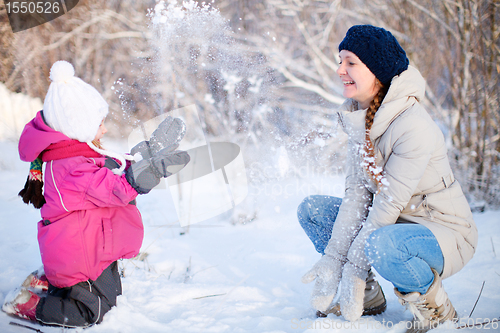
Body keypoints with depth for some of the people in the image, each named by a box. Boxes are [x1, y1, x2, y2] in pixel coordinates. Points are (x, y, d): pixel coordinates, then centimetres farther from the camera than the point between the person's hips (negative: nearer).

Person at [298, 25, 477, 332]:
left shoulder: (414, 126, -26)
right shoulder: (360, 119, -1)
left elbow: (389, 202, -26)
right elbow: (357, 192, -4)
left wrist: (354, 269, -23)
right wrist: (332, 258, -12)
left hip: (445, 234, -8)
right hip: (394, 225, 8)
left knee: (381, 245, -39)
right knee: (312, 209, 2)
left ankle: (437, 308, -7)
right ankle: (369, 298, 10)